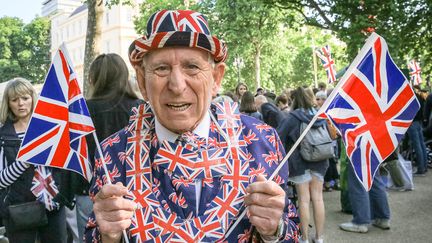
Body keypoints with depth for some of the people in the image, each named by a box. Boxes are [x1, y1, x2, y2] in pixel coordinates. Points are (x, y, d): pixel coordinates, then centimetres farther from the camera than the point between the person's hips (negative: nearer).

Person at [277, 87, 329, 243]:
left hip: (300, 161, -4)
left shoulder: (292, 117, -10)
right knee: (317, 198, 9)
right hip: (319, 161, 4)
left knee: (304, 200, 3)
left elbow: (279, 137, -12)